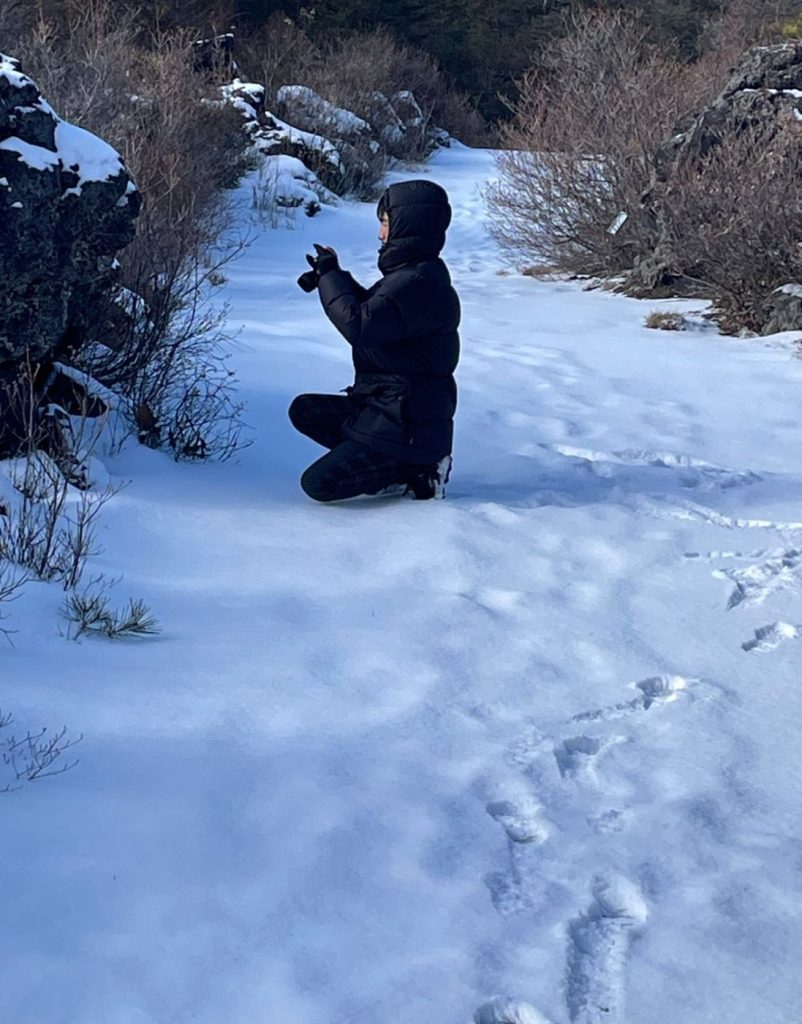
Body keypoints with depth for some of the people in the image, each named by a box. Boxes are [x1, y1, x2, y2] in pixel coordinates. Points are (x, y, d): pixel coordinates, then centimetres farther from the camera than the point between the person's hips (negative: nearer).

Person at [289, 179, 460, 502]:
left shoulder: (420, 282, -22)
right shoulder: (411, 273, 11)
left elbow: (358, 326, -29)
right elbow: (371, 311, 26)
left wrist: (330, 275, -14)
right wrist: (329, 278, 12)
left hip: (408, 425, -11)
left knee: (318, 483, -15)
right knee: (304, 409, 15)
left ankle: (420, 474, -3)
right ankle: (388, 464, 5)